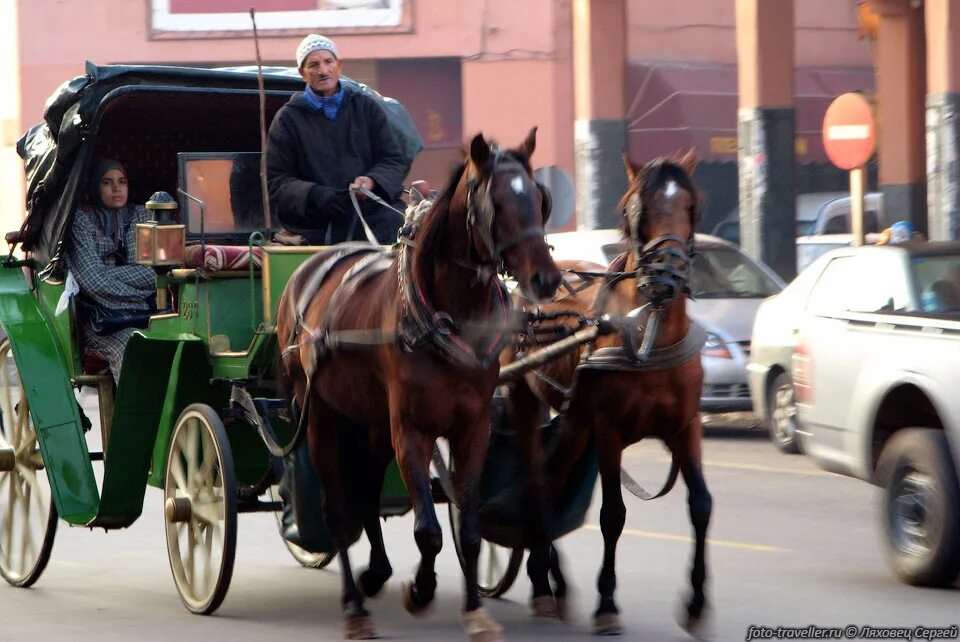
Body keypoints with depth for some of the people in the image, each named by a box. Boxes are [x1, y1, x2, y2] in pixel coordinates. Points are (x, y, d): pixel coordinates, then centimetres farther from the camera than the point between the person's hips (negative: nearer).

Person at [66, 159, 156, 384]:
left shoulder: (142, 216, 16)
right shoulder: (82, 221, 4)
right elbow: (92, 281, -7)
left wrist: (111, 273, -6)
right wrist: (143, 297, -6)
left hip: (147, 315, 3)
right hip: (103, 318, -3)